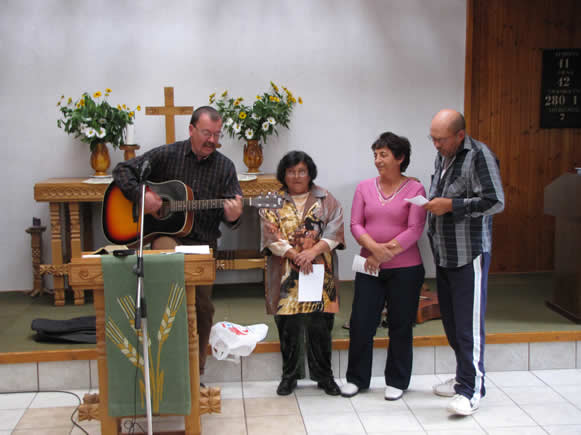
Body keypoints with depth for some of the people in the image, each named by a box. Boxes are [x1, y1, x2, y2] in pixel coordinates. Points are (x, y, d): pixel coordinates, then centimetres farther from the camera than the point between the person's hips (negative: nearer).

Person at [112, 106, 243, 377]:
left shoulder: (225, 167, 8)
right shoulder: (167, 155, 4)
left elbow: (232, 214, 4)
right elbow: (122, 171, 5)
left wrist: (232, 217, -21)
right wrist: (141, 196, -11)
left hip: (203, 244, 2)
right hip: (166, 234, -2)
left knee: (203, 307, -7)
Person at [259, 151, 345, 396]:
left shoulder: (326, 200, 9)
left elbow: (334, 230, -2)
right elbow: (271, 234, -3)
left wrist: (313, 251, -16)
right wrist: (295, 255, -15)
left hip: (319, 273, 0)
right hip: (285, 274, 0)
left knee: (319, 325, 1)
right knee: (289, 325, 2)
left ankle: (324, 376, 15)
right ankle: (290, 375, 17)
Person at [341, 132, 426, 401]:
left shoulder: (414, 189, -4)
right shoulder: (365, 187, 6)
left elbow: (414, 230, -11)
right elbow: (355, 225, 1)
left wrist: (384, 254, -14)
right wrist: (374, 247, -17)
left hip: (405, 269, -3)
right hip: (369, 269, 3)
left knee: (400, 327, 7)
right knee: (360, 324, 4)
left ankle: (397, 382, 22)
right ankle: (356, 379, 21)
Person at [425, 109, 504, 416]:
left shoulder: (479, 155, -13)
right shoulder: (443, 156, 13)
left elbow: (495, 202, -18)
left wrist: (450, 205, -18)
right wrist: (432, 204, 9)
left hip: (469, 254, -8)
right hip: (443, 253, 8)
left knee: (469, 323, -5)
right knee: (451, 320, 14)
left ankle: (471, 390, 2)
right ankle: (464, 376, 28)